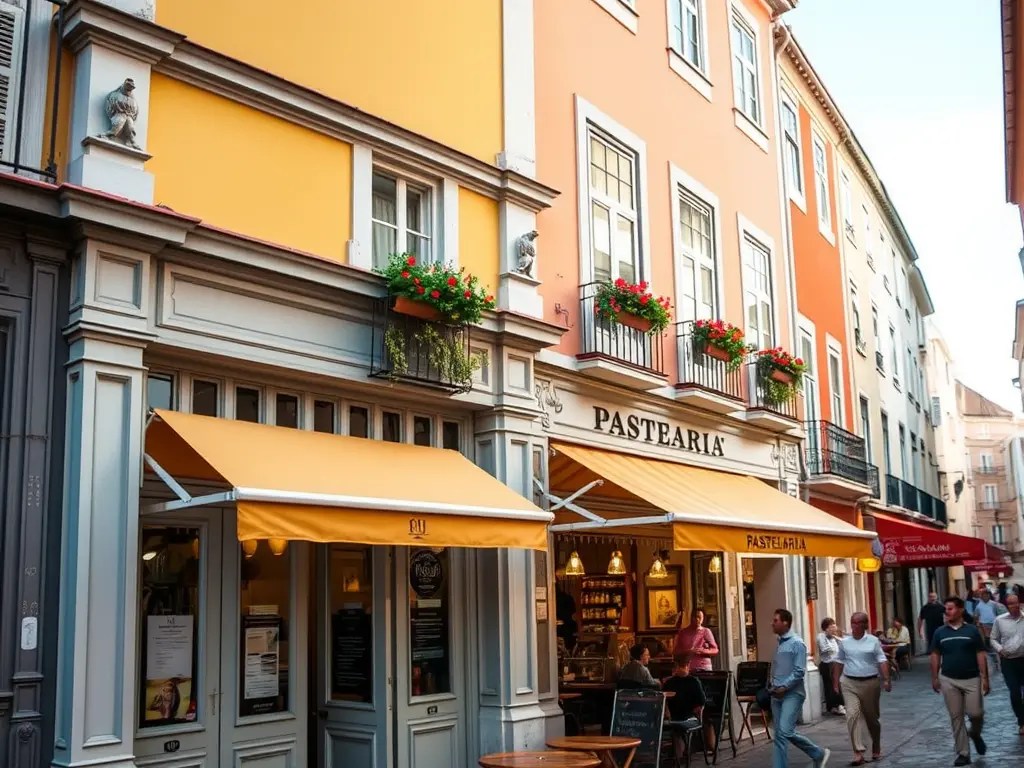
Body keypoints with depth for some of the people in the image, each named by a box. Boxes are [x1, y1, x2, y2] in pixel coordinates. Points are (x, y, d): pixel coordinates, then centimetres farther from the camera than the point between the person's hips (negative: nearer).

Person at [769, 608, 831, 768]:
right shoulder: (780, 643, 13)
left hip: (792, 694, -8)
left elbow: (799, 671, -16)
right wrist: (773, 685, 6)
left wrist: (784, 687, -16)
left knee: (784, 732, -16)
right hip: (777, 694, 8)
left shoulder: (797, 643, -11)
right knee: (781, 734, 8)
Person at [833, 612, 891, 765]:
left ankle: (876, 748, 34)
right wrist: (836, 683, 10)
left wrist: (886, 679, -17)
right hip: (849, 684, 1)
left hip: (870, 683, -1)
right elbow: (839, 663, 12)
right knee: (852, 715, -14)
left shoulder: (873, 641, -2)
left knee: (872, 718, 12)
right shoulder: (845, 642, 5)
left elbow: (882, 661, -6)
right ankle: (858, 752, -15)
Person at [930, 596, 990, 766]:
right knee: (956, 718, 3)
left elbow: (980, 656, -1)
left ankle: (975, 734, 29)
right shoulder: (940, 632, 2)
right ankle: (963, 753, 11)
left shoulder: (972, 630, -3)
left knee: (975, 713, -6)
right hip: (949, 681, 2)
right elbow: (935, 656, 8)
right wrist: (935, 678, 5)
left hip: (971, 679, -1)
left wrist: (984, 678, -5)